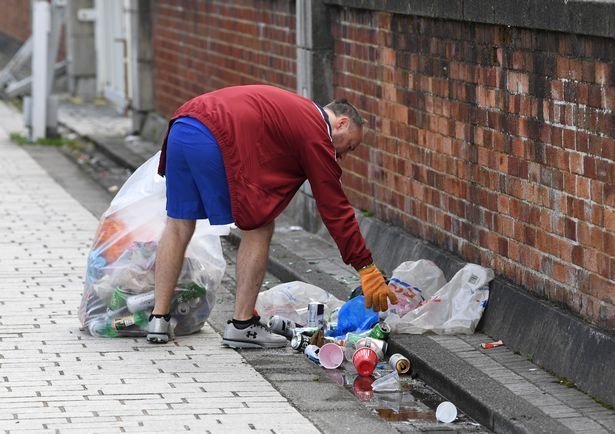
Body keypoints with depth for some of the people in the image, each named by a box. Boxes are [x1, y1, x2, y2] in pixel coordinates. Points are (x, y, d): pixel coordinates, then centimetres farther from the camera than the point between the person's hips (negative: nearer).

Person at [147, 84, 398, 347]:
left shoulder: (295, 111, 31)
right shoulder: (315, 132, 6)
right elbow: (335, 208, 6)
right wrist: (366, 268, 10)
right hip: (216, 140, -9)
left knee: (179, 225, 18)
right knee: (259, 228, 5)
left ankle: (158, 319, 18)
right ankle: (241, 326, 8)